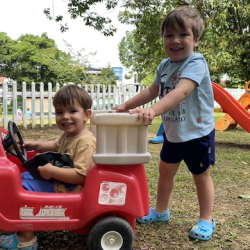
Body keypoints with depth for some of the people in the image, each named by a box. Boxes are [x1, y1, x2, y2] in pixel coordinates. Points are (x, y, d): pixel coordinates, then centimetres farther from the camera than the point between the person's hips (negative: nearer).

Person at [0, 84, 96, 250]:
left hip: (69, 189, -11)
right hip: (60, 180, 11)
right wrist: (35, 145, 12)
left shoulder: (85, 142, -25)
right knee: (24, 177, 17)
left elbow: (80, 176, -32)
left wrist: (52, 171, -28)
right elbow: (56, 146, 28)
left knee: (23, 188, -15)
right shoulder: (68, 135, 6)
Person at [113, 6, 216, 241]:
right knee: (165, 170, 18)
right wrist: (126, 105, 4)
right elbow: (153, 91, 12)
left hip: (197, 132, -7)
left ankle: (206, 220, 25)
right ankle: (161, 211, 37)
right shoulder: (164, 65, 1)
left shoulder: (196, 63, -24)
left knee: (201, 176, 8)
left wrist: (154, 110, -53)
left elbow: (181, 91, -40)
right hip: (172, 133, 7)